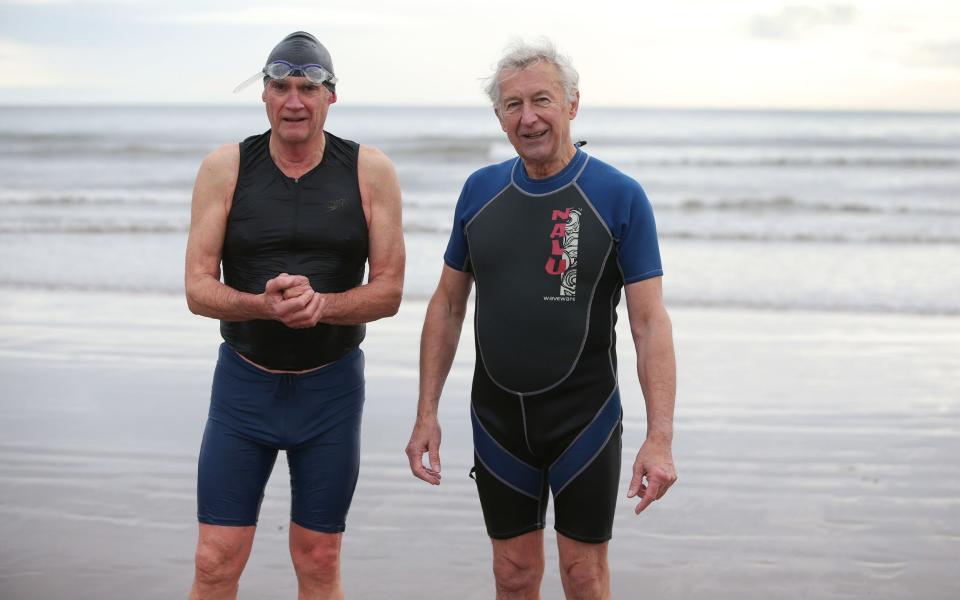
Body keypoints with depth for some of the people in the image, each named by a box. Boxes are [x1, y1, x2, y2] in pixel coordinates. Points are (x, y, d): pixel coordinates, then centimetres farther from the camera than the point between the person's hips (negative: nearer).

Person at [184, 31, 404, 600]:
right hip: (244, 382, 0)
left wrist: (321, 304, -24)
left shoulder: (370, 172, -5)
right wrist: (265, 305, -26)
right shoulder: (225, 168, -5)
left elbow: (388, 292, -5)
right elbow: (199, 289, -7)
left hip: (332, 387, 0)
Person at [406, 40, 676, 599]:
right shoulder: (480, 190, 2)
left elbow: (650, 322, -12)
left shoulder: (621, 197, -9)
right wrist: (427, 414, 5)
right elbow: (449, 304, 9)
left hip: (585, 419, -3)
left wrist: (660, 438, -18)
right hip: (498, 420, 3)